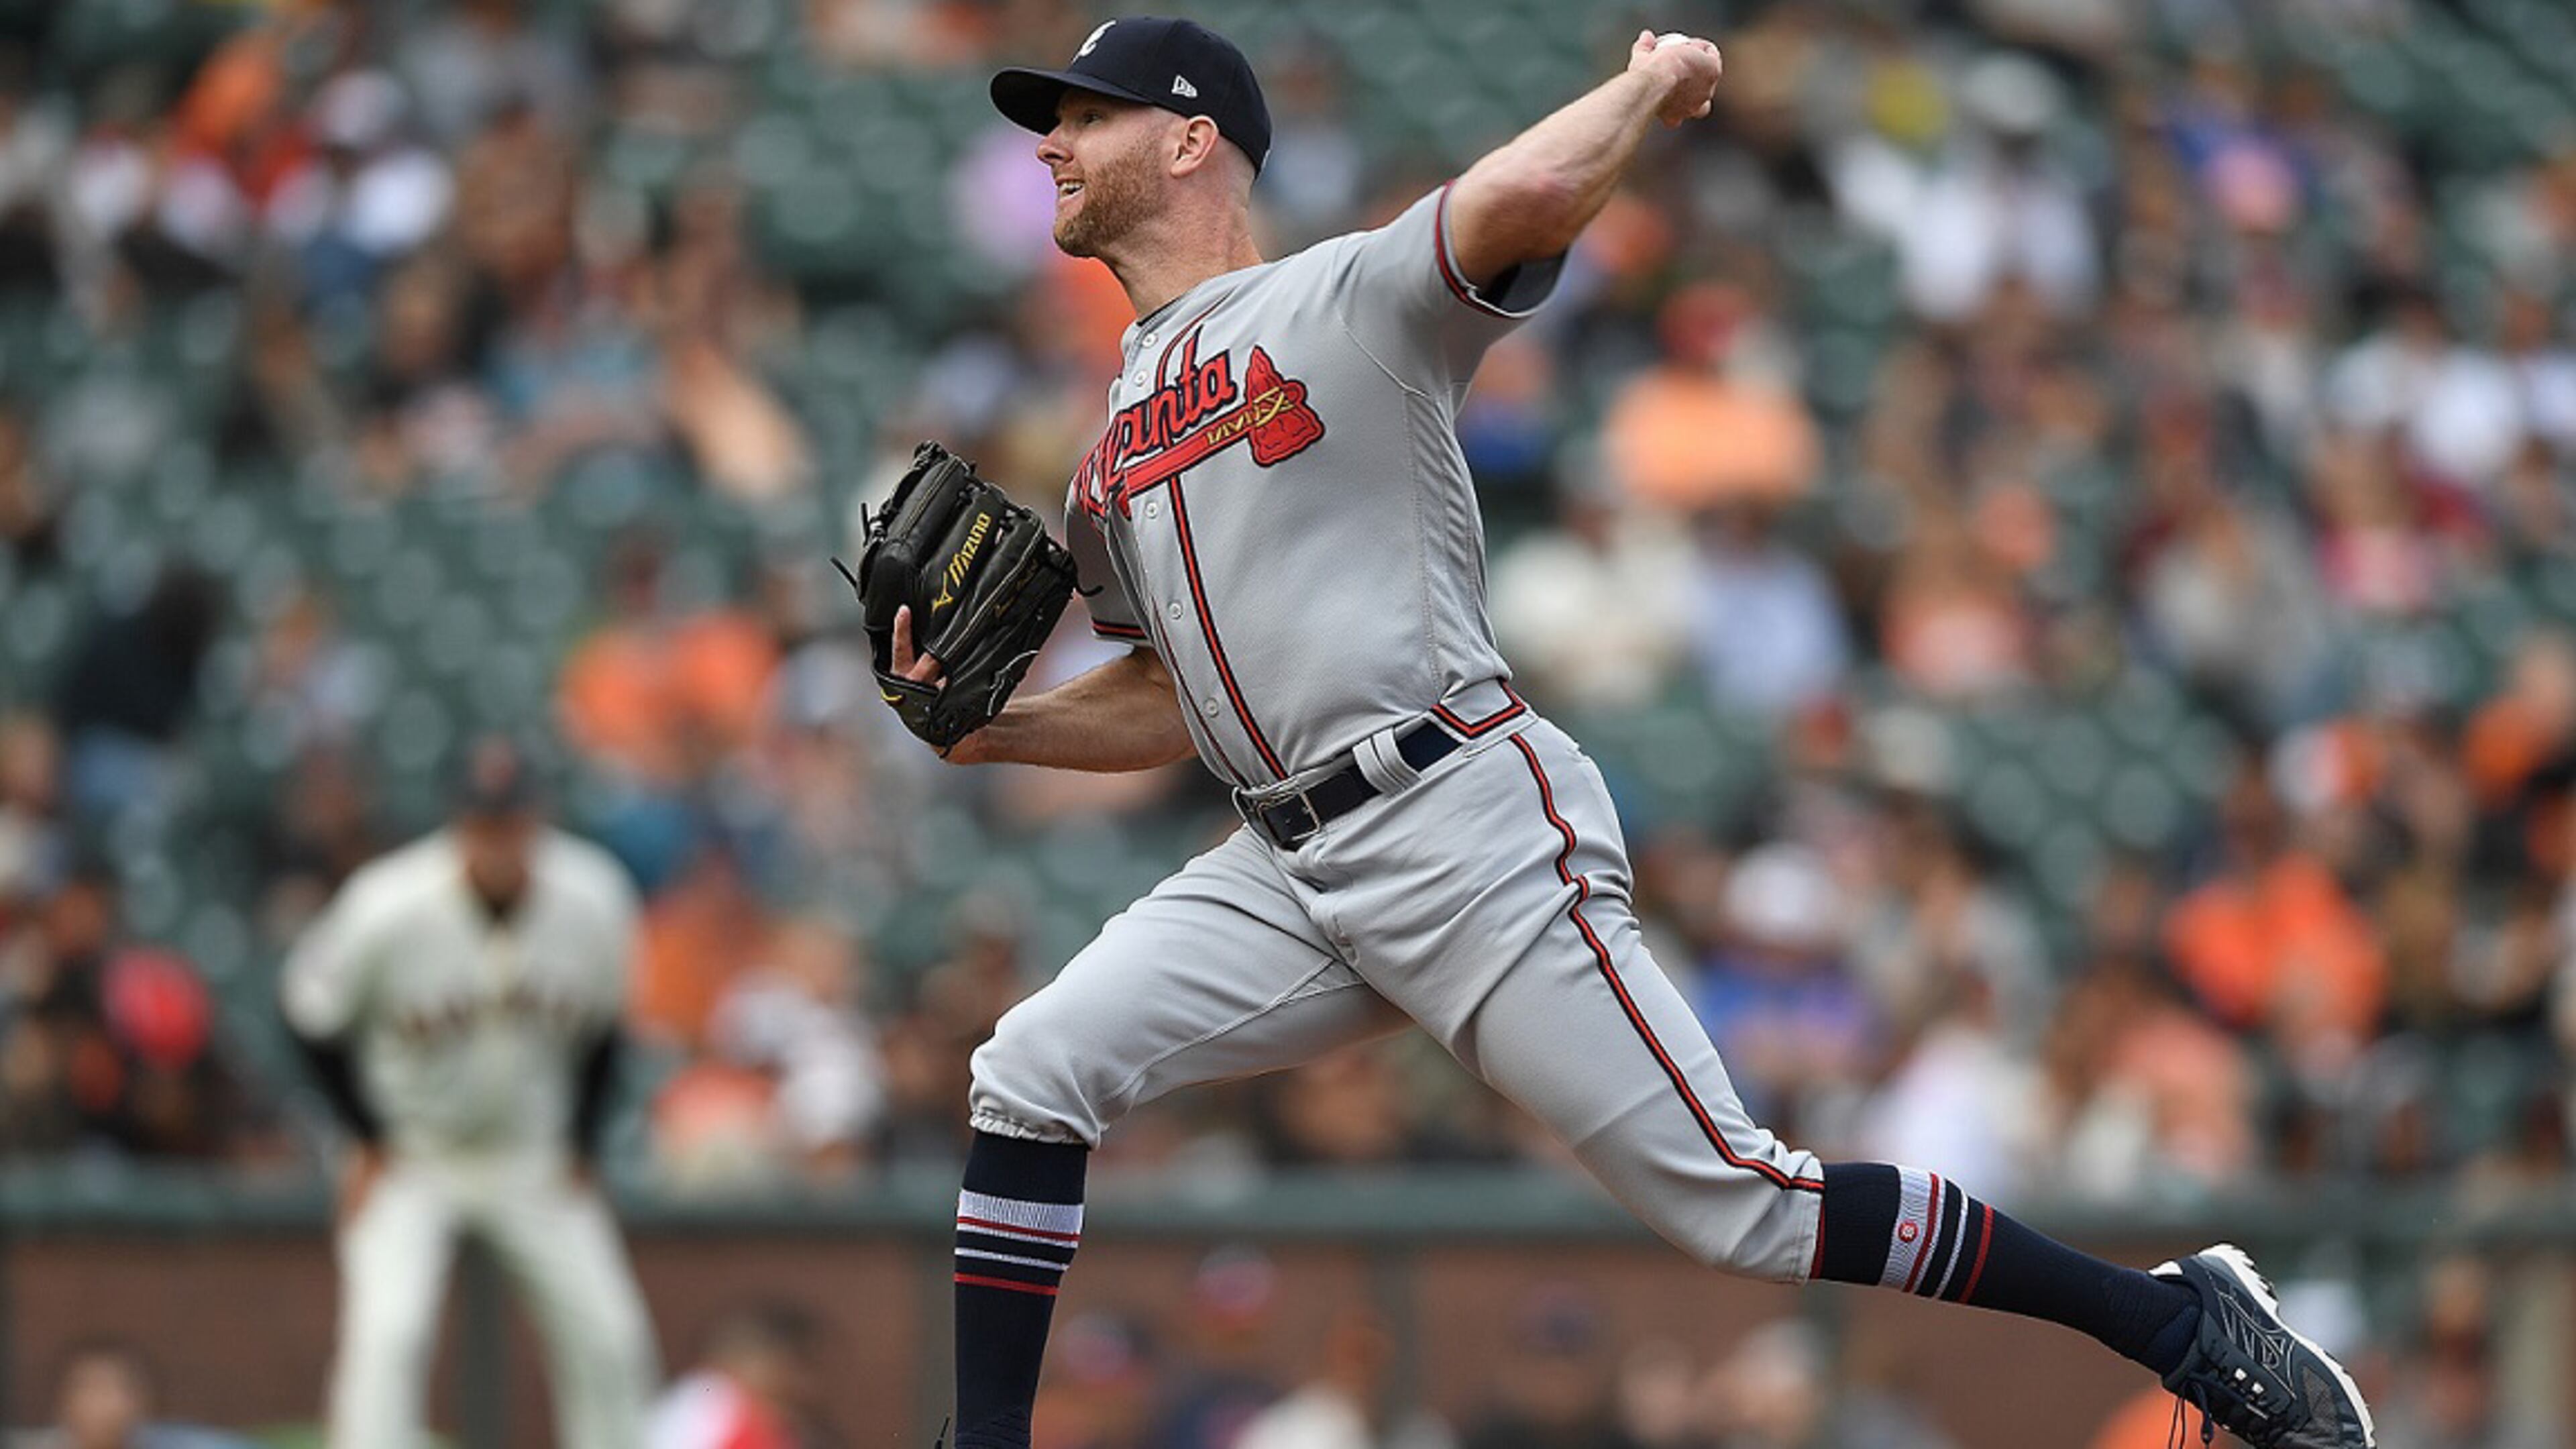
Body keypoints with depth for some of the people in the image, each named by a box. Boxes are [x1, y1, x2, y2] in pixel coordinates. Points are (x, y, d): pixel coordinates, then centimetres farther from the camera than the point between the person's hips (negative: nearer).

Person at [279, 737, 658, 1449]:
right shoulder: (388, 911, -25)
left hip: (534, 1161, 3)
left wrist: (581, 1149, 1)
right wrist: (372, 1143, -9)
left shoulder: (593, 902, -16)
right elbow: (313, 1016, -9)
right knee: (386, 1335, -20)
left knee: (609, 1341, 1)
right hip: (412, 1158, -3)